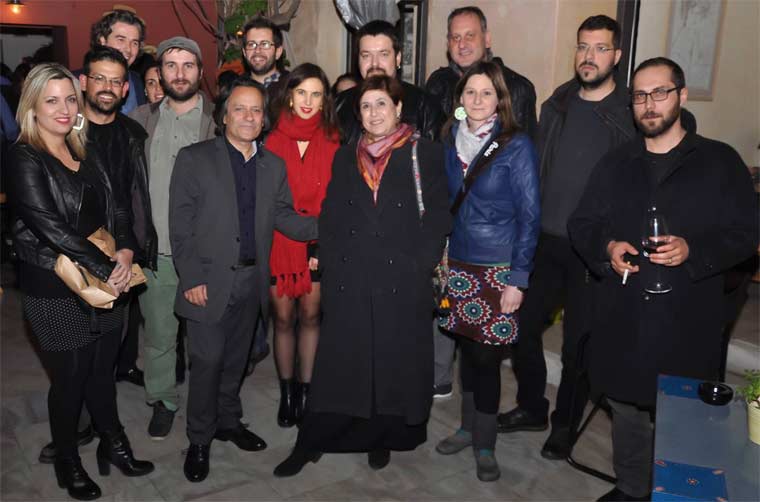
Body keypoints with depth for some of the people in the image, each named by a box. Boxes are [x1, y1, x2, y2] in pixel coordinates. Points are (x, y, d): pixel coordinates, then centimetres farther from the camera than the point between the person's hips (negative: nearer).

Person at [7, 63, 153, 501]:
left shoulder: (87, 154, 8)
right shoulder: (24, 160, -12)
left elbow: (117, 210, 7)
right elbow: (50, 225, -20)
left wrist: (125, 253, -12)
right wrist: (107, 268, -20)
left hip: (108, 283, 5)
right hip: (57, 292, -5)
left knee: (103, 371, 17)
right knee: (70, 379, 9)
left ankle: (114, 445, 36)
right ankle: (68, 463, 31)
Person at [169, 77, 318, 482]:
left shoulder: (274, 166, 9)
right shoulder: (195, 159, -5)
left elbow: (284, 217, 4)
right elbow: (180, 224, -8)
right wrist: (191, 278, -13)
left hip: (252, 281, 4)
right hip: (209, 282, -4)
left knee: (235, 358, 17)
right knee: (207, 361, 2)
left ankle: (228, 421, 37)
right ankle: (199, 440, 21)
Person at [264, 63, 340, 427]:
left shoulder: (331, 142, 2)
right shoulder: (273, 140, 0)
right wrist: (295, 223, -7)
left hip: (317, 243, 1)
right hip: (278, 241, 0)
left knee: (310, 315, 8)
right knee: (283, 317, 7)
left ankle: (305, 388, 23)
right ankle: (286, 391, 23)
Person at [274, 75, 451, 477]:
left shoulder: (425, 154, 1)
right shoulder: (345, 156, 12)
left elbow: (436, 217, -2)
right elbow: (330, 217, 11)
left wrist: (418, 266, -9)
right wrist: (331, 264, 1)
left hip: (402, 284, -2)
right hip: (349, 282, 2)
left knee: (394, 364, 9)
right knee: (339, 363, 6)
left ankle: (383, 438, 28)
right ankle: (311, 443, 17)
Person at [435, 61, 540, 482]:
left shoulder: (517, 146, -8)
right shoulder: (451, 141, 6)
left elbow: (529, 215, -9)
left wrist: (518, 279, -13)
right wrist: (440, 257, 5)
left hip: (498, 269, -4)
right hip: (459, 265, 4)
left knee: (485, 355, 0)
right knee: (467, 347, 11)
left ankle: (484, 444, 17)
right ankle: (469, 426, 29)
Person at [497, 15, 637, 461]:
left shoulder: (632, 115, -6)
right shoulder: (557, 105, 8)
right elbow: (535, 168, 11)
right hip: (544, 241, 5)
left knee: (579, 342, 6)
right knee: (523, 325, 10)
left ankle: (565, 426, 28)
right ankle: (532, 408, 32)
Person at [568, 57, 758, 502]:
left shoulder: (721, 161, 2)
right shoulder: (615, 165, 12)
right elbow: (582, 224, 13)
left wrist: (693, 250, -18)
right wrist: (606, 247, -8)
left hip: (688, 320, -3)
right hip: (622, 318, 4)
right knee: (626, 407, 15)